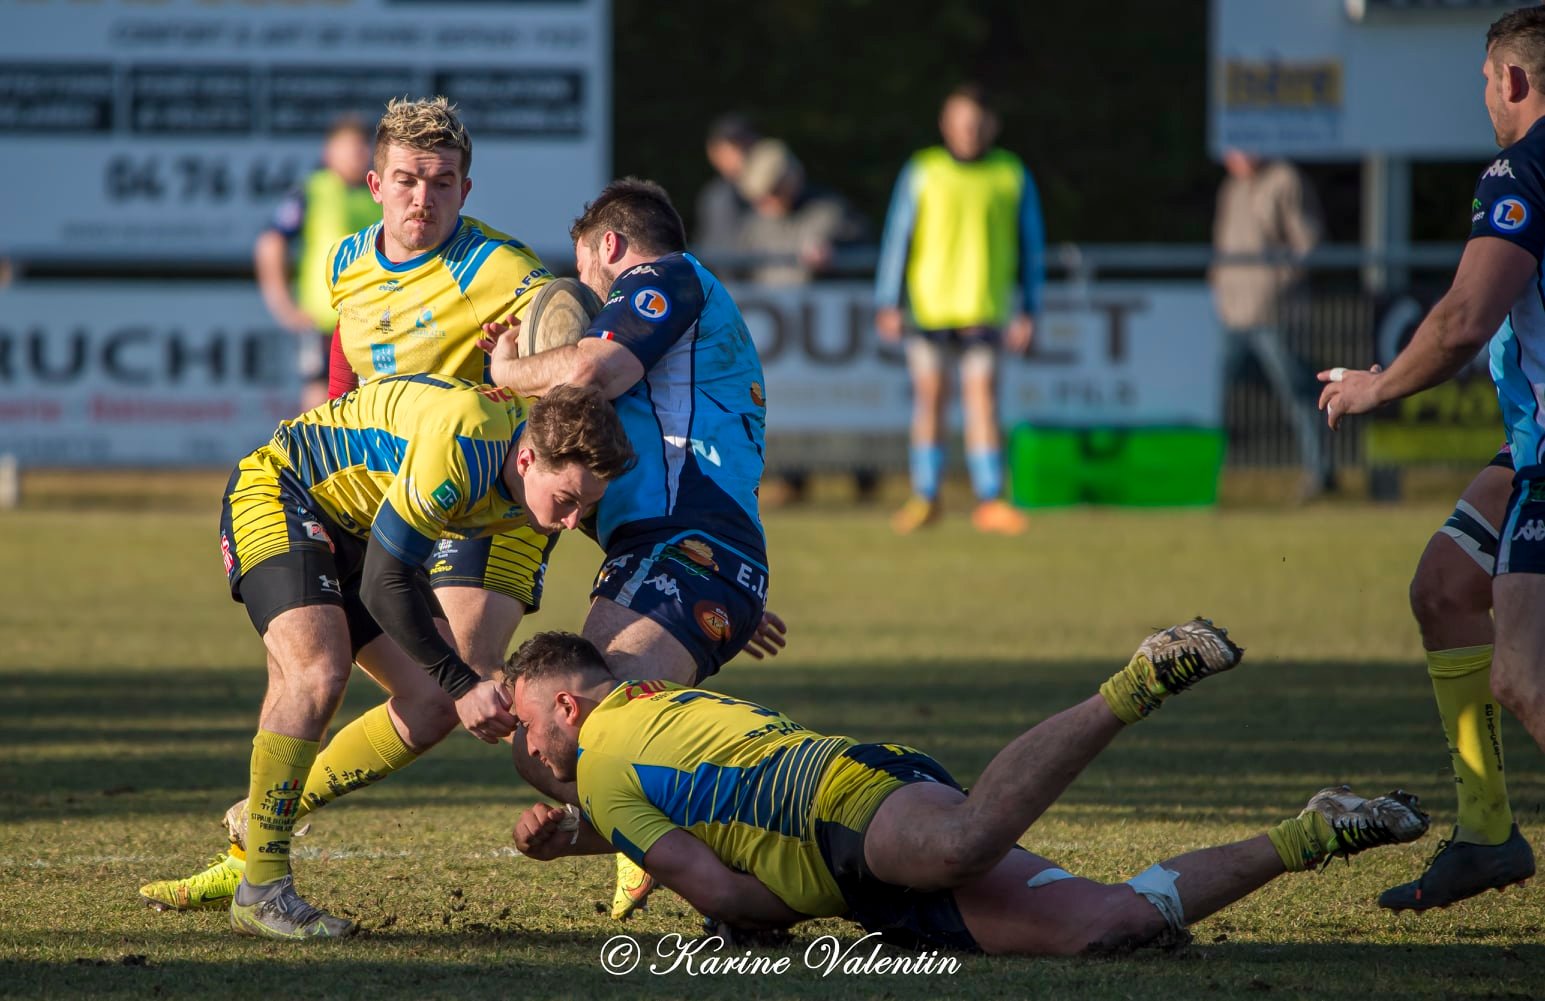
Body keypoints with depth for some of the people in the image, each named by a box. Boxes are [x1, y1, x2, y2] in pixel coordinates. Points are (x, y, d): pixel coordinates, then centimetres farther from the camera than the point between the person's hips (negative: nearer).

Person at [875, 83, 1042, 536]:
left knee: (982, 397, -8)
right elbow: (897, 238, 5)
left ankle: (989, 500, -7)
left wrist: (1028, 311, 7)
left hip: (983, 308, 0)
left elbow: (1031, 246, 11)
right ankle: (926, 497, 13)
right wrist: (888, 304, -1)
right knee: (928, 398, 5)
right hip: (927, 307, 0)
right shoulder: (922, 172, 3)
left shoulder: (1012, 176, 6)